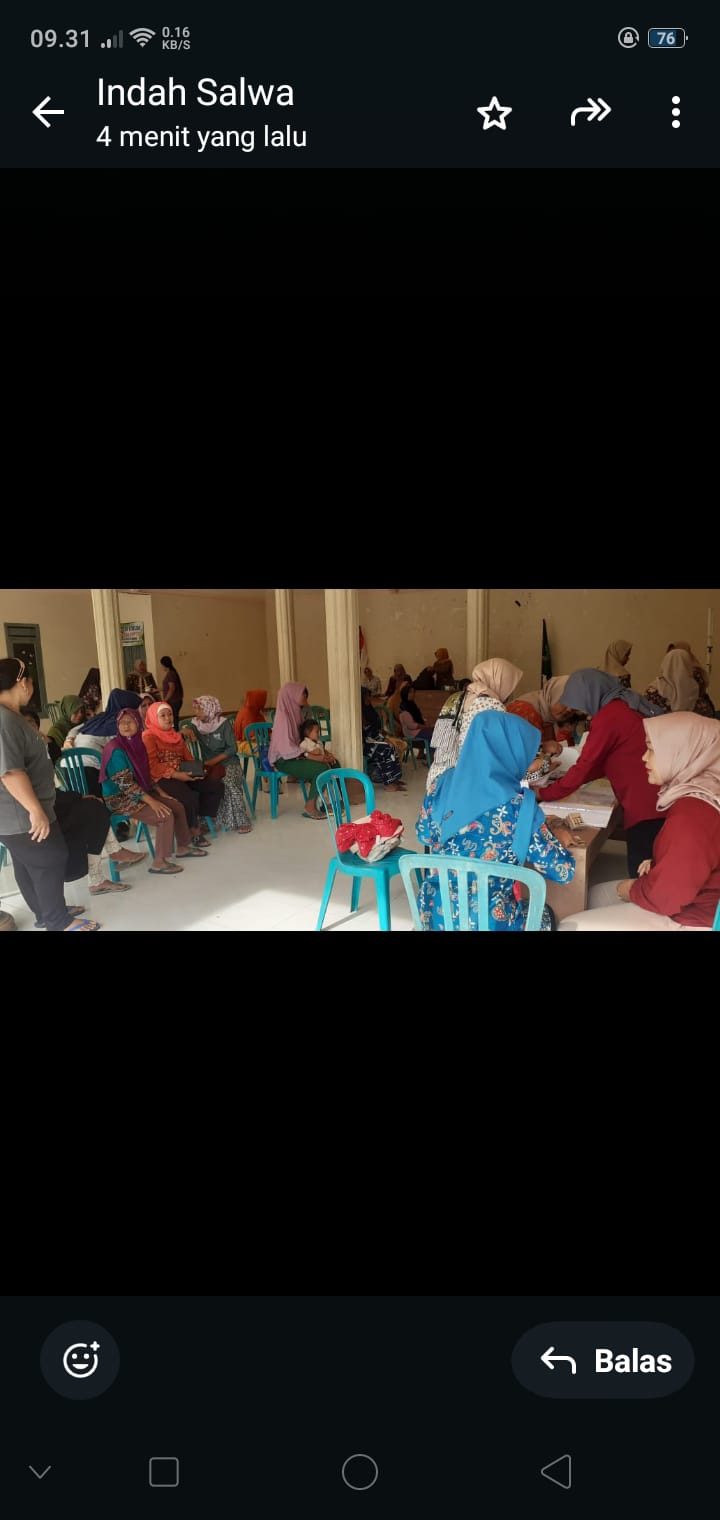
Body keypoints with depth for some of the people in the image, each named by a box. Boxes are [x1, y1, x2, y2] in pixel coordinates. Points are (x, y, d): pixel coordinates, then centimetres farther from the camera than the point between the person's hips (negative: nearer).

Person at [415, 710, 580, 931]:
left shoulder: (443, 785, -7)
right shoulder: (519, 805, -19)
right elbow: (563, 871, -12)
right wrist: (556, 839, 10)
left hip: (435, 915, 4)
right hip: (490, 922, -4)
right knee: (543, 913, 31)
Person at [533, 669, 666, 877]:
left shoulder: (607, 716, -14)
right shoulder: (629, 705, 14)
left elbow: (584, 767, -9)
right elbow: (603, 762, 20)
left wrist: (544, 793, 2)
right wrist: (567, 780, 18)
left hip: (646, 807, -9)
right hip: (658, 800, 9)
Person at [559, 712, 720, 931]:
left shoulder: (691, 815, -31)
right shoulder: (698, 793, 1)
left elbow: (663, 896, -25)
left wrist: (630, 890, -7)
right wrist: (656, 865, 5)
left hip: (688, 920, -10)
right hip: (689, 900, 10)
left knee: (571, 925, -9)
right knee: (597, 894, 20)